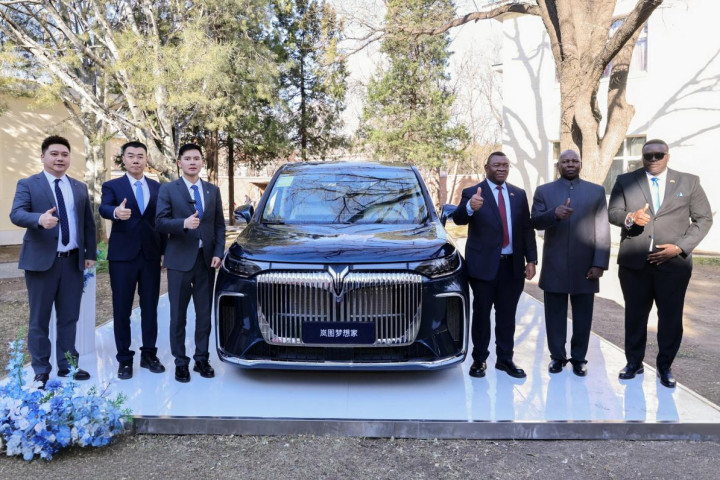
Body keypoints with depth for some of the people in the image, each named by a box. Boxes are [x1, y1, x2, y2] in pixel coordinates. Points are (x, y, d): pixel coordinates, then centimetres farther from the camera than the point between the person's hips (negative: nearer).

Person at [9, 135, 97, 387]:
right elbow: (16, 214, -15)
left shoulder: (80, 187, 13)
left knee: (69, 317, 10)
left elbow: (88, 223, 14)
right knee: (39, 319, 6)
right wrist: (40, 219, -35)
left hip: (73, 261, 4)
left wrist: (91, 253, 8)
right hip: (41, 260, -3)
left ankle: (67, 365, 21)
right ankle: (41, 370, 17)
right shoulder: (27, 184, 0)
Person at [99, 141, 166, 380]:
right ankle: (124, 359, 14)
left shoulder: (157, 187, 10)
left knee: (150, 307, 9)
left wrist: (164, 250, 4)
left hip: (151, 255, 3)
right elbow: (104, 208, -19)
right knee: (122, 309, 4)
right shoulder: (112, 186, 1)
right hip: (122, 255, -2)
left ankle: (149, 354, 20)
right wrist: (116, 212, -42)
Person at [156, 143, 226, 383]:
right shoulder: (168, 190, 2)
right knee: (178, 315, 5)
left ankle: (201, 359, 20)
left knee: (204, 313, 8)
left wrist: (218, 253, -2)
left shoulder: (213, 190, 11)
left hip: (206, 260, 3)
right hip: (180, 260, -3)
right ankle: (180, 362, 16)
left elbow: (220, 225, 9)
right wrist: (184, 223, -25)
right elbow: (160, 222, -7)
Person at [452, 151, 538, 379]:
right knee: (481, 313, 6)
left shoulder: (519, 194, 10)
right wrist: (470, 207, -43)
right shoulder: (472, 193, -4)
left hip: (513, 265, 4)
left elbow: (527, 229, 11)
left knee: (507, 315, 10)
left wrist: (531, 259, 3)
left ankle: (505, 359, 22)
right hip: (484, 264, -3)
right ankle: (479, 359, 18)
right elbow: (458, 219, -21)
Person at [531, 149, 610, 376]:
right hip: (554, 267, 0)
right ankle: (557, 356, 21)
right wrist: (554, 214, -26)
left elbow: (602, 230, 2)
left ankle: (579, 358, 21)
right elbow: (535, 222, -5)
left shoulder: (596, 191, 7)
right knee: (555, 315, 8)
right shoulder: (544, 191, 7)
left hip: (585, 267, 0)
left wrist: (600, 263, -6)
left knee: (582, 316, 8)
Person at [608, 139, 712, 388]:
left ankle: (665, 366, 21)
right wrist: (630, 217, -22)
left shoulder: (689, 182, 7)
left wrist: (680, 247, -7)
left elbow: (703, 218, 5)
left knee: (671, 316, 5)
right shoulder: (625, 181, 8)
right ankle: (634, 362, 22)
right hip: (634, 262, 0)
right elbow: (613, 213, 1)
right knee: (635, 314, 8)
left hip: (673, 262, 0)